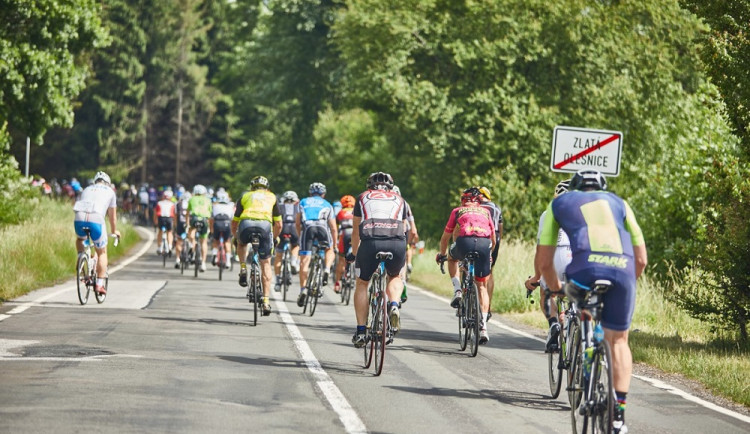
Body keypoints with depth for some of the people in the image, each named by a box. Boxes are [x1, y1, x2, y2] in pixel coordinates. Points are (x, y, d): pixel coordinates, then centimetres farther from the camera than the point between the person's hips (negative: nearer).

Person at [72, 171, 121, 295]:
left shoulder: (87, 189, 33)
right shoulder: (110, 192, 25)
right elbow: (112, 215, 32)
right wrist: (114, 231, 48)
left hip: (80, 219, 3)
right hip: (96, 219, -3)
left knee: (80, 239, 38)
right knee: (102, 253, 15)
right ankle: (100, 284, 11)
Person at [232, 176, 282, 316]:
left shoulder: (245, 196, 31)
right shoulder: (272, 197, 31)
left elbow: (234, 223, 33)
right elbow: (278, 224, 33)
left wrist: (235, 237, 49)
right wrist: (274, 237, 50)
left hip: (246, 225, 0)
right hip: (265, 225, 0)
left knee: (242, 243, 37)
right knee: (266, 264, 13)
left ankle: (243, 269, 14)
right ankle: (266, 301, 6)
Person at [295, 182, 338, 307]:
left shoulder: (303, 202, 32)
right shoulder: (327, 205, 31)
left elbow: (297, 223, 29)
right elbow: (333, 228, 29)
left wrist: (300, 236, 43)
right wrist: (335, 245, 37)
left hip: (307, 227, 0)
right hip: (322, 227, 0)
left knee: (304, 261, 0)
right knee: (329, 250, 26)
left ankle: (303, 290, -9)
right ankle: (326, 271, -1)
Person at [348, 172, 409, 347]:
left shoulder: (363, 197, 28)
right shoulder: (399, 199, 30)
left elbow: (356, 231, 34)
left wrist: (353, 254, 49)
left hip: (370, 242, -1)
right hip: (397, 243, 1)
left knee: (362, 284, 21)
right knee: (395, 277, 31)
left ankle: (361, 331, 15)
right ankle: (394, 306, 2)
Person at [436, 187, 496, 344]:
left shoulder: (458, 211, 27)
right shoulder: (485, 212, 31)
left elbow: (446, 236, 34)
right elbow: (493, 238, 36)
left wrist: (442, 254, 50)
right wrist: (489, 255, 54)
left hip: (464, 242, -1)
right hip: (484, 243, 1)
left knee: (452, 258, 36)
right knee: (481, 286, 13)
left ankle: (457, 291, 15)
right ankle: (483, 326, 1)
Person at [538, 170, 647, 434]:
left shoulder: (559, 204, 27)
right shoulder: (618, 203, 30)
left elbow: (545, 263, 25)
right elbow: (641, 259, 27)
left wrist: (555, 289, 43)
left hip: (585, 270, -2)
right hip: (622, 270, 2)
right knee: (619, 340, 16)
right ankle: (619, 411, 9)